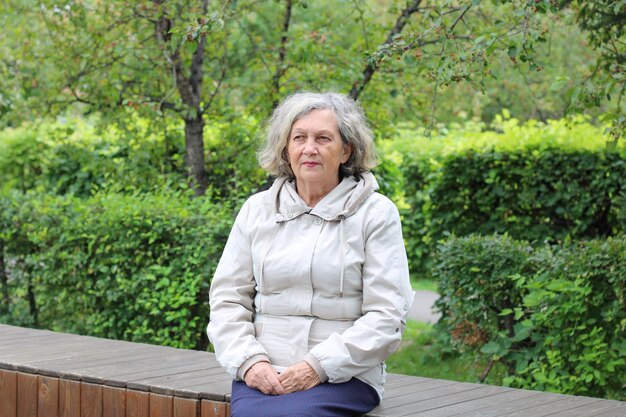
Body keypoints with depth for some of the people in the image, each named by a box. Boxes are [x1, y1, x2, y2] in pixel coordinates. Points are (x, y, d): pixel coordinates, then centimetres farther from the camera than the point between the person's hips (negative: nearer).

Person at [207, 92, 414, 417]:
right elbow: (227, 298, 12)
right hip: (263, 375, 2)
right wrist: (249, 361, -6)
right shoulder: (257, 210, 13)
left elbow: (386, 317, -3)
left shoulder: (376, 213, 3)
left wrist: (318, 367, -13)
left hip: (343, 376, -2)